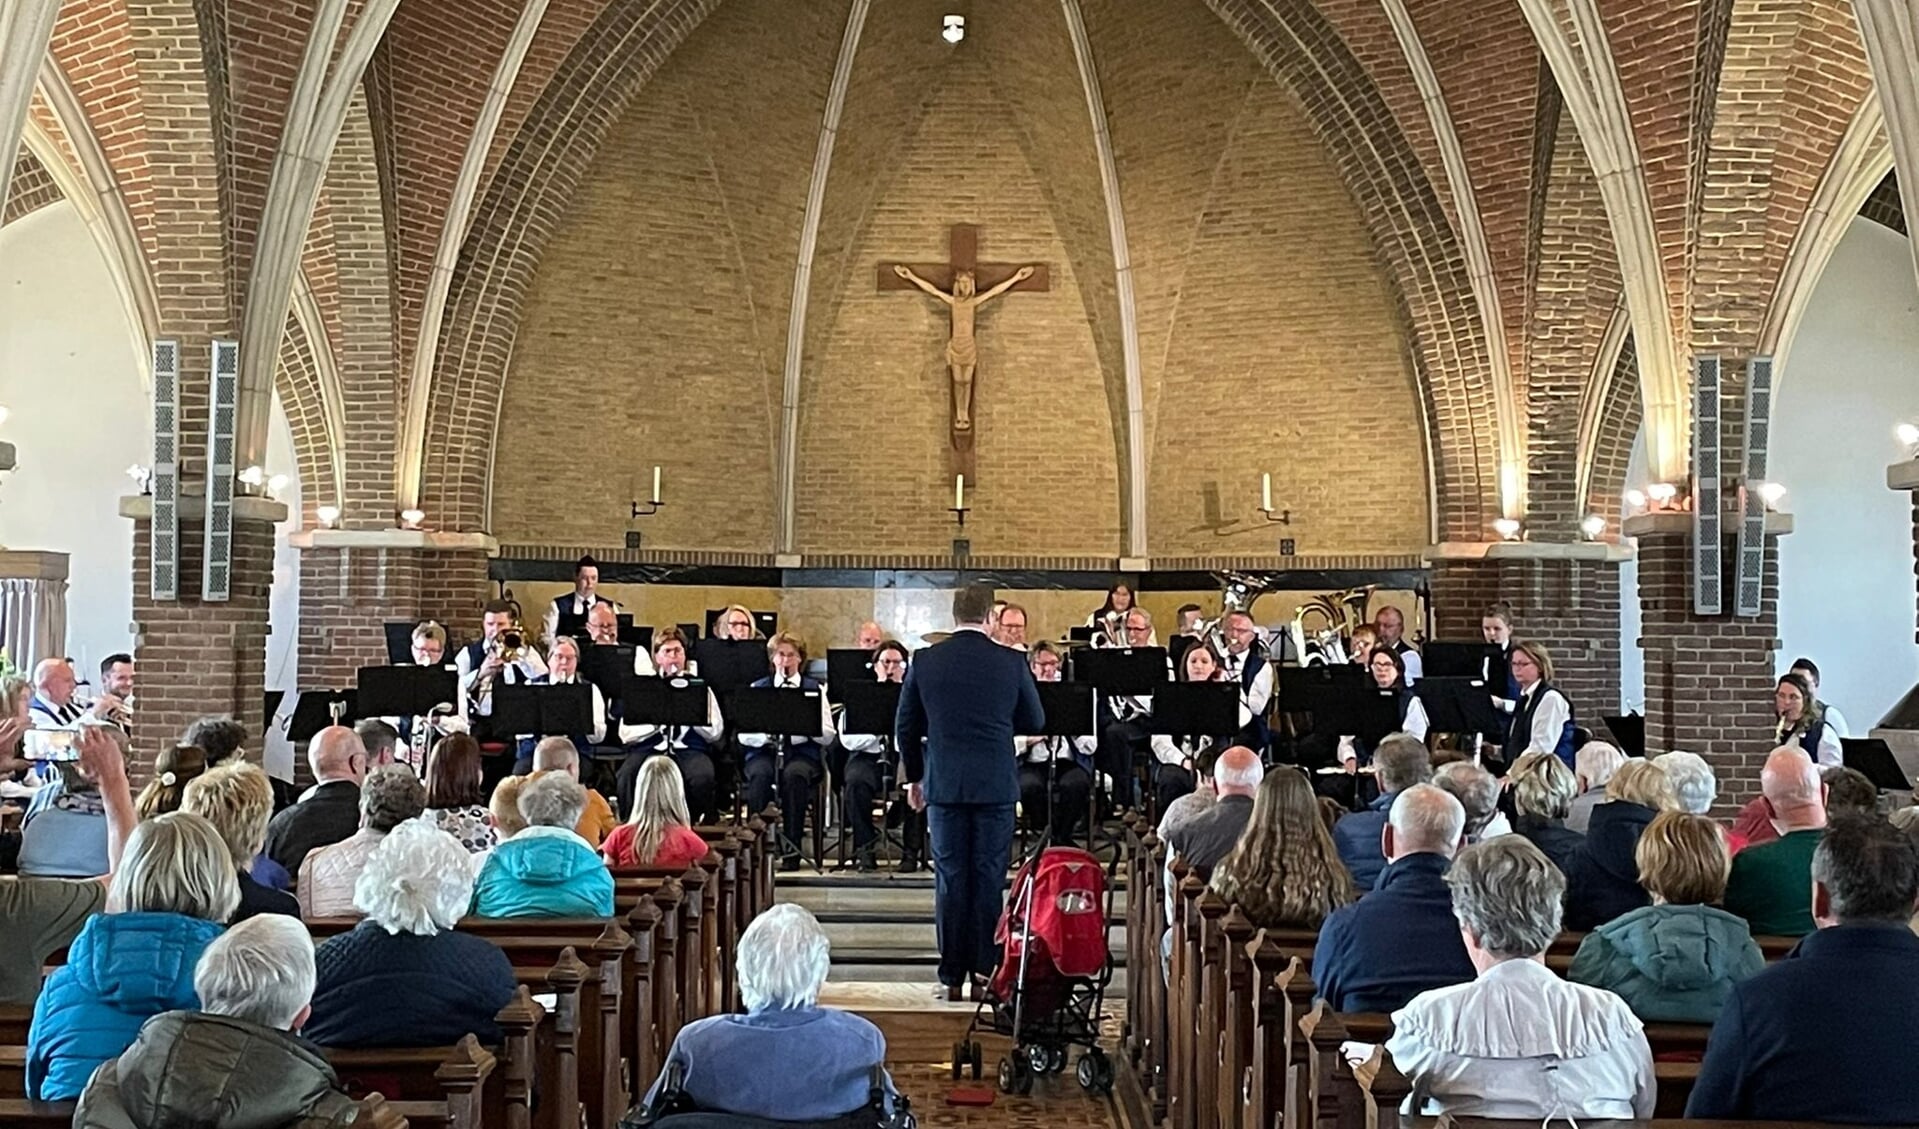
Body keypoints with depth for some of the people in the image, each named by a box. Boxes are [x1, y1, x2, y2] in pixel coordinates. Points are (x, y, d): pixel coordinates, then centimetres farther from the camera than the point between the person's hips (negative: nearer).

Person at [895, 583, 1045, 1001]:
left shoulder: (926, 661, -1)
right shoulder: (1011, 662, -5)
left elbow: (905, 726, 5)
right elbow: (1035, 721, 7)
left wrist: (912, 777, 17)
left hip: (943, 785, 1)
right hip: (995, 785, -1)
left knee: (950, 880, 6)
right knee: (989, 879, 5)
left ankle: (952, 977, 9)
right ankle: (984, 973, 6)